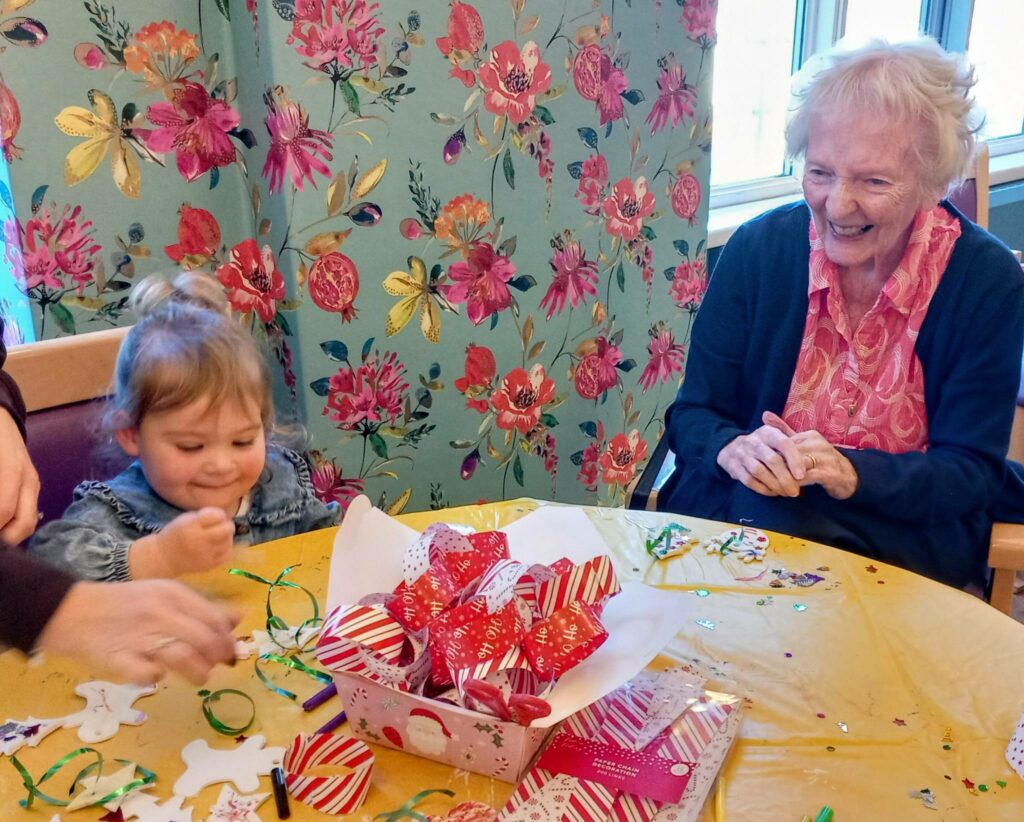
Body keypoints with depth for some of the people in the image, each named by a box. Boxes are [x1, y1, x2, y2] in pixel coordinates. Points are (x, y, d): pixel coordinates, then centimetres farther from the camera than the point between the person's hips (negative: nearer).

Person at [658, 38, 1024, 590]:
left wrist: (852, 474, -26)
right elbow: (693, 413, -1)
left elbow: (973, 472, -6)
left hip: (905, 541, -1)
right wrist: (734, 449, -26)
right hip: (736, 519, 2)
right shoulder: (757, 249, -6)